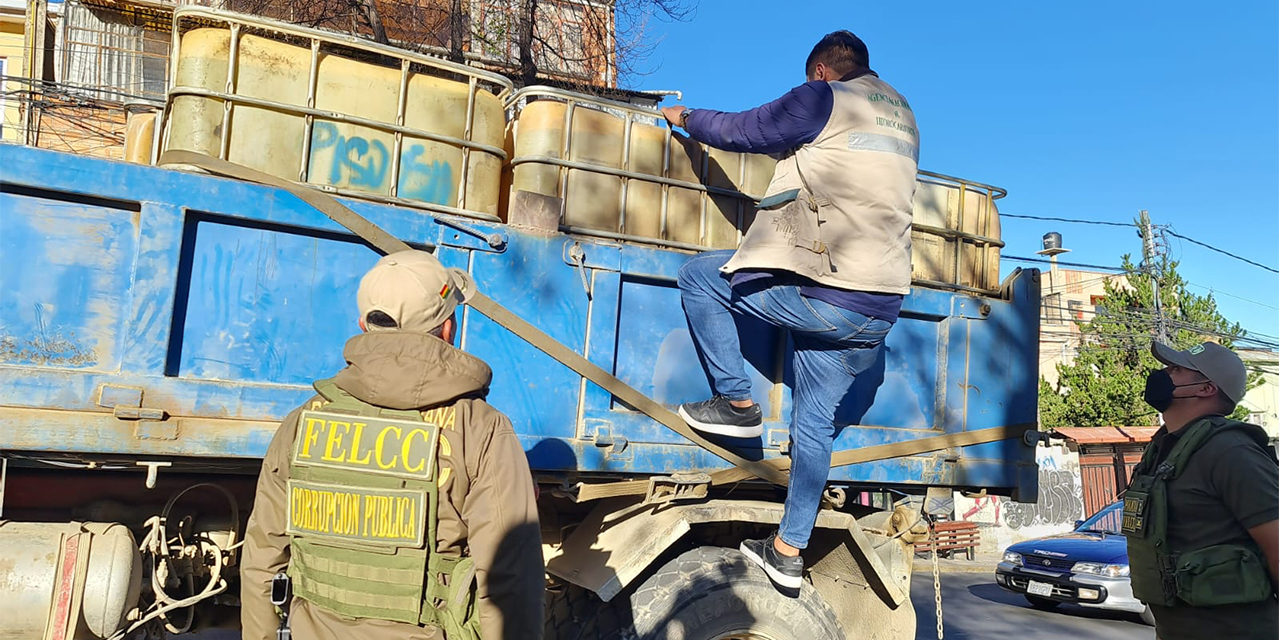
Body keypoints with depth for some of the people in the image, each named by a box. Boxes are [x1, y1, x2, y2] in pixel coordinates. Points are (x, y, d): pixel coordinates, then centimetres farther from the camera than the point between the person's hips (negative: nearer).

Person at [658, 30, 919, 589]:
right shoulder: (903, 119, 21)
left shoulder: (823, 99, -2)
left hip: (822, 292, -8)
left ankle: (736, 403, 9)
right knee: (815, 422, 16)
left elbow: (740, 130, 4)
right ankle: (789, 550, 22)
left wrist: (685, 118, 22)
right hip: (879, 312, 8)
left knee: (698, 276, 9)